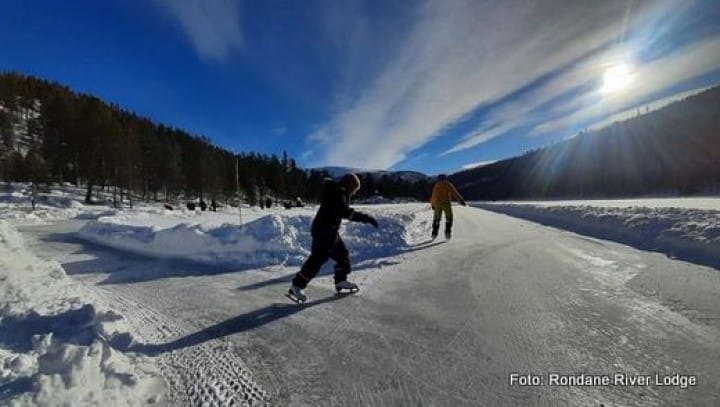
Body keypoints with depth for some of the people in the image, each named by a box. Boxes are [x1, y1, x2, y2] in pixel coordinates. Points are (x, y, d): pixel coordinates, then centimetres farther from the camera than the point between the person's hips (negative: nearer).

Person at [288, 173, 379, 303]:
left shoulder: (336, 192, 13)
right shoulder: (337, 193, -19)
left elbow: (343, 211, 24)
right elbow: (346, 212, -32)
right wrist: (366, 218, -33)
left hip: (329, 231, 11)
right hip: (324, 231, -11)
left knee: (342, 254, 15)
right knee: (318, 258, -8)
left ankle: (341, 282, 27)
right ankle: (296, 287, 2)